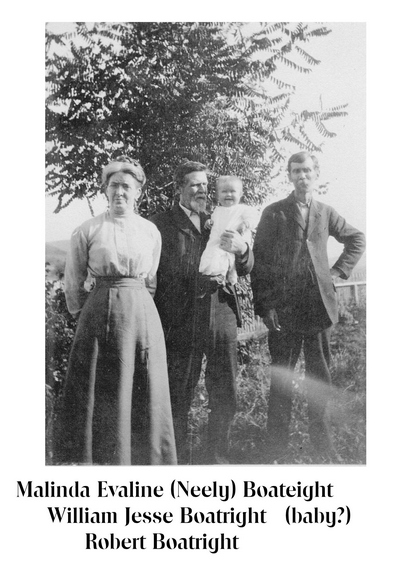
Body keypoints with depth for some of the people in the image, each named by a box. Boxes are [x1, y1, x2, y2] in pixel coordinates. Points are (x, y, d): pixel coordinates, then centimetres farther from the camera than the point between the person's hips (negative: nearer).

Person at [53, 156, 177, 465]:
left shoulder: (151, 232, 5)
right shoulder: (87, 231, -1)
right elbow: (73, 284, 5)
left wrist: (135, 306, 10)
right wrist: (85, 314, 7)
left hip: (142, 315, 2)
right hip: (99, 311, -1)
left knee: (143, 390, 7)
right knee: (99, 391, 4)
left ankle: (146, 458, 21)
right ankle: (99, 456, 19)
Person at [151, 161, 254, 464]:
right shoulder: (160, 224, 0)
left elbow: (246, 268, 11)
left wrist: (242, 249, -12)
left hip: (223, 317, 4)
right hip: (180, 323, -4)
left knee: (225, 399, 10)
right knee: (178, 400, 5)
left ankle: (219, 459, 25)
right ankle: (180, 462, 20)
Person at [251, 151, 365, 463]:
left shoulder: (325, 212, 12)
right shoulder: (274, 213, 2)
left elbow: (357, 240, 25)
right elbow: (260, 261, -3)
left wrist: (339, 270, 11)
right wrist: (264, 306, -10)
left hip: (320, 305, 3)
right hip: (284, 309, -3)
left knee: (321, 379, 10)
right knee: (281, 380, 3)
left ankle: (324, 448, 22)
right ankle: (277, 451, 12)